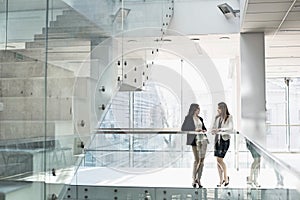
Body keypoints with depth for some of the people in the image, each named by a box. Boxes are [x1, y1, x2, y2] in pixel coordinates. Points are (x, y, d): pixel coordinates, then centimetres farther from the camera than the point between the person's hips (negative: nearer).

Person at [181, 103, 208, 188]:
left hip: (203, 139, 6)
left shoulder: (200, 118, 18)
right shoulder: (188, 118, 1)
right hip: (195, 140, -6)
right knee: (197, 160, -5)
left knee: (202, 160, 2)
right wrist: (194, 130, -13)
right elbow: (183, 128, -5)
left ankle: (198, 179, 9)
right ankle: (194, 179, 6)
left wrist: (204, 130, 4)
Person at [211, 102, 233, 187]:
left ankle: (226, 177, 8)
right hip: (217, 139, 6)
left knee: (219, 159, -13)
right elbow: (213, 128, 14)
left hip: (225, 139, -6)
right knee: (218, 160, 6)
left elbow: (231, 128, -17)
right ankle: (221, 180, 16)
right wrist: (213, 131, -9)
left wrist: (220, 129, -27)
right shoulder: (217, 117, 10)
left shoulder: (229, 117, -5)